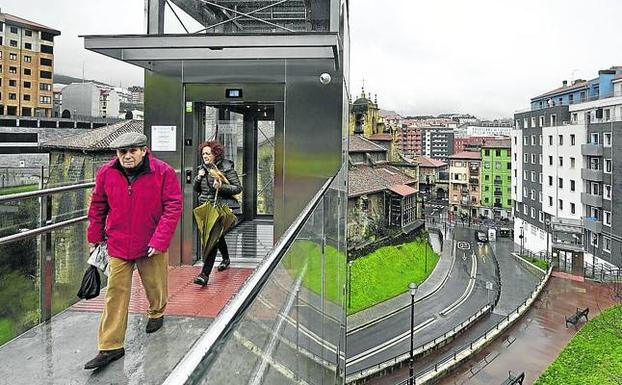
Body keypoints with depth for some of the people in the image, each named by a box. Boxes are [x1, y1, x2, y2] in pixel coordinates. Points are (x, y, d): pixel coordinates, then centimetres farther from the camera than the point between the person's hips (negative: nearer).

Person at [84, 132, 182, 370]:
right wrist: (95, 236, 13)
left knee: (155, 284, 18)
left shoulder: (163, 172, -14)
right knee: (116, 292, 2)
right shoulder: (106, 173, -5)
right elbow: (98, 206, 8)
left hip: (152, 244, -1)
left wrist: (160, 240, -18)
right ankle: (111, 347, 11)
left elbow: (173, 207, -13)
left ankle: (157, 313, 50)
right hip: (118, 244, 2)